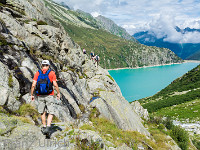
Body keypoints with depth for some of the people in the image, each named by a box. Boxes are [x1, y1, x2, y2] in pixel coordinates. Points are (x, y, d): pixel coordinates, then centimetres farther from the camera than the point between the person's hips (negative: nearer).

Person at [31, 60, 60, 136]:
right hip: (49, 96, -2)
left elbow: (33, 85, -4)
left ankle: (44, 127, 26)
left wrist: (32, 95, 6)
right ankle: (48, 127, -15)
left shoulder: (37, 73, 3)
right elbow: (55, 85, -8)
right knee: (51, 113, 2)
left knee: (42, 112, 17)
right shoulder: (52, 73, -2)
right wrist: (58, 93, 4)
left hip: (40, 96, 3)